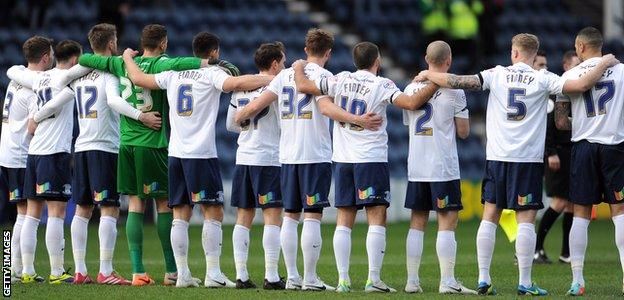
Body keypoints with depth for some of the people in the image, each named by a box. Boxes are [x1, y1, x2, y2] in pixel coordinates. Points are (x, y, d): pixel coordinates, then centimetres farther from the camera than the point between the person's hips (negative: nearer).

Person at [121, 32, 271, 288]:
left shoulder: (174, 75, 11)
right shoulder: (211, 74, -4)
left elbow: (139, 78, 19)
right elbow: (236, 83, -23)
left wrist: (128, 58, 38)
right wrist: (272, 79, -18)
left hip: (176, 153, 6)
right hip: (202, 154, -6)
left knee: (180, 216, 7)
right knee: (213, 214, -3)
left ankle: (182, 274, 5)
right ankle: (213, 274, -8)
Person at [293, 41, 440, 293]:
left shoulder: (341, 80, 5)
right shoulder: (381, 85, -6)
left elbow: (303, 86, 8)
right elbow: (411, 103, -16)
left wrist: (299, 69, 28)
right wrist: (435, 84, -5)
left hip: (343, 159, 5)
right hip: (372, 159, -5)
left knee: (344, 221, 6)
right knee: (377, 218, -5)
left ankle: (343, 279, 3)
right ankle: (373, 279, -13)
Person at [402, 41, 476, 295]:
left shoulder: (411, 88, 6)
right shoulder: (453, 90, -8)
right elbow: (463, 131, -4)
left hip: (416, 167, 5)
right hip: (444, 167, -5)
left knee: (417, 222, 9)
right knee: (447, 222, -3)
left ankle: (412, 280, 8)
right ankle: (447, 281, -9)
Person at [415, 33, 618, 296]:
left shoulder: (497, 75, 1)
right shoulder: (542, 80, -4)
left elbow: (459, 82, -3)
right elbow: (581, 85, -12)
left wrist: (428, 75, 13)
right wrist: (605, 63, 4)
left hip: (497, 157, 2)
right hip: (529, 158, -2)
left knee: (489, 217, 8)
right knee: (526, 220, -2)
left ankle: (483, 279, 5)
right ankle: (525, 283, -6)